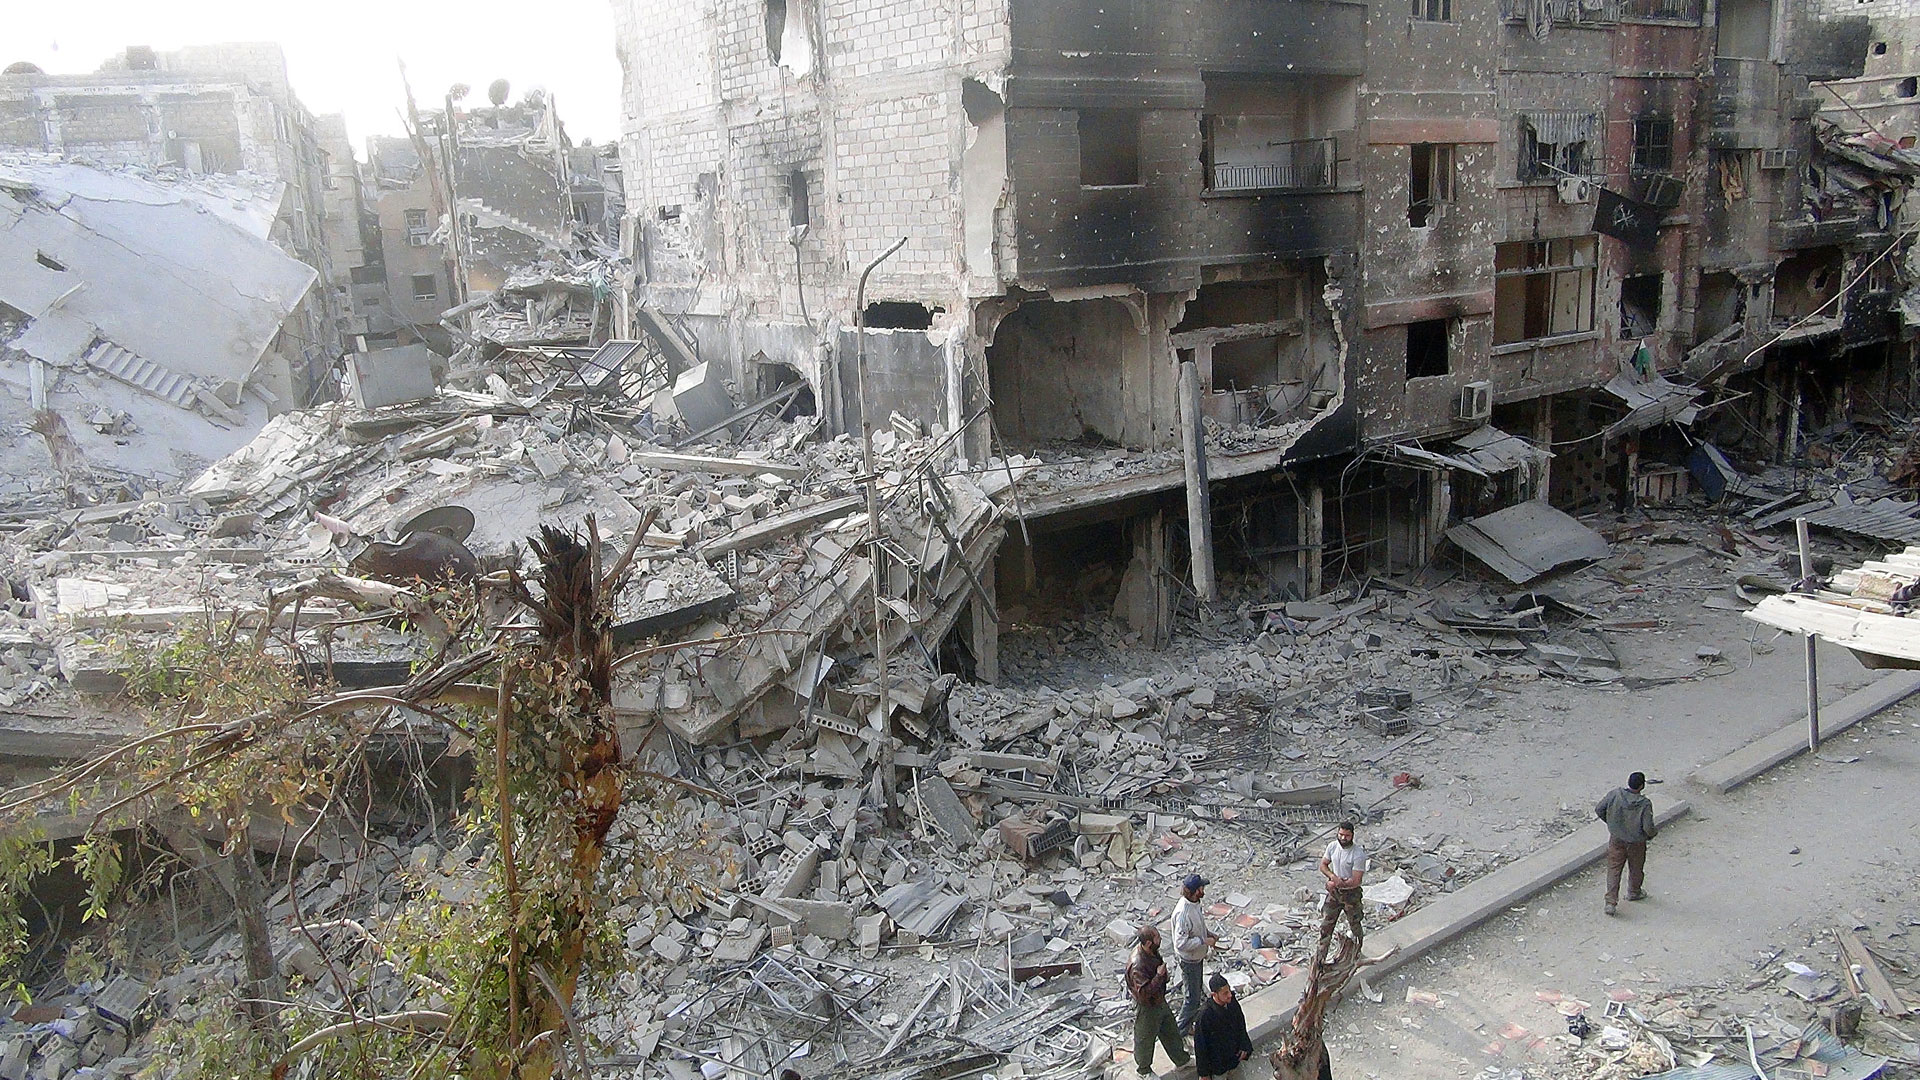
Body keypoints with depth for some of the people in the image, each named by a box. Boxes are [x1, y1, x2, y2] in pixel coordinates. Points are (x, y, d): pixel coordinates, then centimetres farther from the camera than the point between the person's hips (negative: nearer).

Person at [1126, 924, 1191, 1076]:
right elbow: (1144, 993, -40)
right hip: (1147, 1008, -8)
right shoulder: (1137, 965, -38)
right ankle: (1144, 1069, 41)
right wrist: (1159, 976, -38)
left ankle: (1181, 1060, 48)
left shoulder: (1152, 951, -9)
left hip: (1160, 1001, 8)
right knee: (1145, 1039, 17)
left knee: (1170, 1031, 26)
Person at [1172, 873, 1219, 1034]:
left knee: (1197, 991, 26)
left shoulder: (1194, 903, -5)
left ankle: (1192, 1019, 45)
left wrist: (1209, 935, 0)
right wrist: (1204, 941, -28)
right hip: (1188, 960, -9)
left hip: (1198, 956, 9)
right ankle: (1183, 1028, 24)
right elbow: (1181, 943, -33)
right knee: (1193, 997, 6)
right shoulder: (1183, 912, -35)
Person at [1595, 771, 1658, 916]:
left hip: (1616, 840, 2)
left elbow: (1599, 810, -8)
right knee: (1636, 868, 24)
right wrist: (1655, 831, 1)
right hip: (1636, 843, -2)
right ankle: (1634, 893, 47)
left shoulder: (1614, 794, -18)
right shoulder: (1645, 804, -27)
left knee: (1613, 869, 12)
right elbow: (1648, 828, -24)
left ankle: (1611, 902, 6)